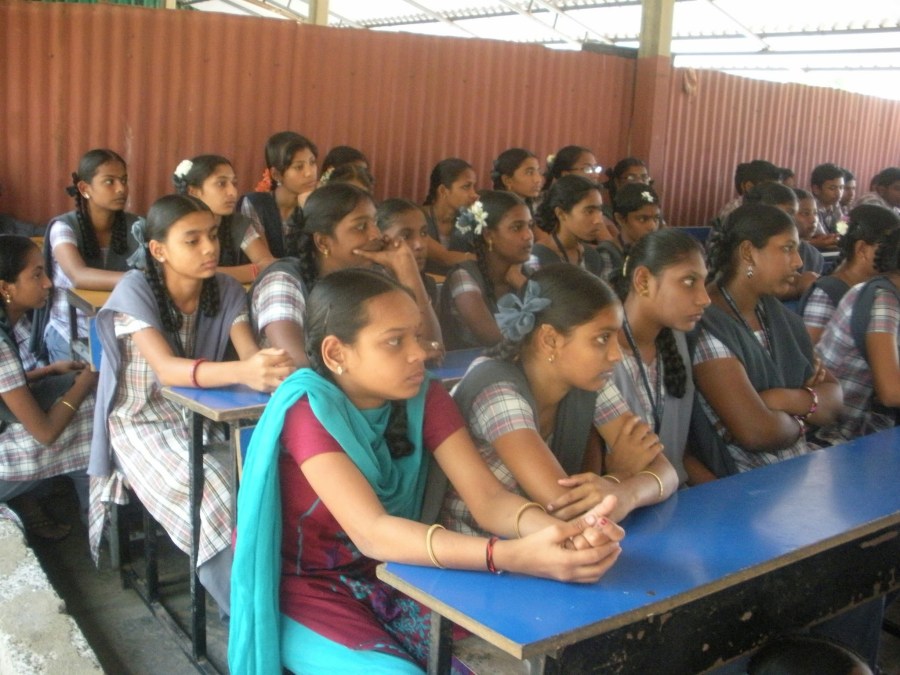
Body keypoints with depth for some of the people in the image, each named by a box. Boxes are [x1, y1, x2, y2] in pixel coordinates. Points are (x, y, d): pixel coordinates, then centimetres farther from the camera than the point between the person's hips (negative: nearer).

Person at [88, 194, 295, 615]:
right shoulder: (135, 290, -18)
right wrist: (242, 373, -50)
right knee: (214, 498, -29)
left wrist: (272, 365, -44)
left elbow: (249, 354, -17)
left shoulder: (226, 290, -4)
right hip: (143, 422, -4)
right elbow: (165, 368, -32)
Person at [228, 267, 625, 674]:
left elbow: (488, 498, -18)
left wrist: (562, 532, -41)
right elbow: (371, 532, -35)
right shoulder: (308, 409, -24)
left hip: (391, 577, 5)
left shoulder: (424, 398, -9)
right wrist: (513, 557, -48)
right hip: (301, 587, -4)